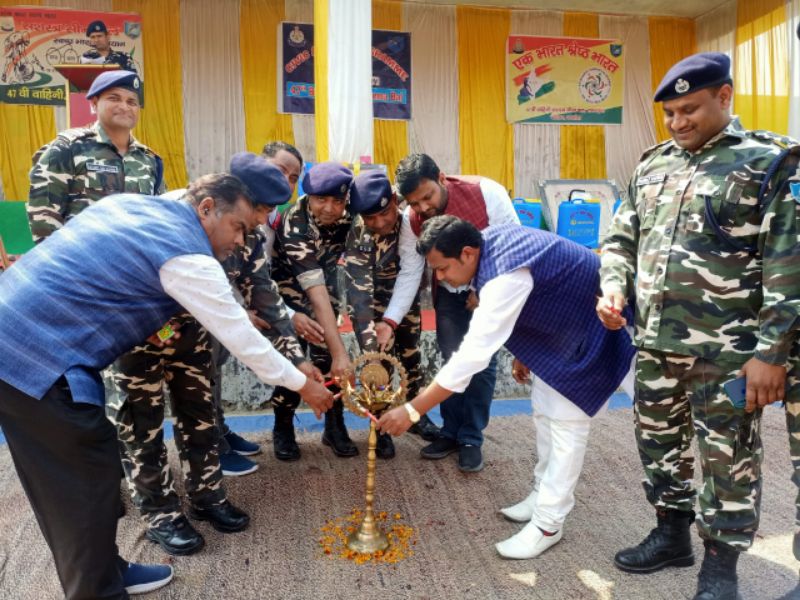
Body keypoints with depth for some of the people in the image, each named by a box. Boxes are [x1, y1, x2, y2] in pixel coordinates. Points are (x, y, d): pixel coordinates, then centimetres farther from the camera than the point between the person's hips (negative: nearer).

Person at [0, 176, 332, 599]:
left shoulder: (131, 203, 11)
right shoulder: (188, 259, -15)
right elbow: (242, 337, -9)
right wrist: (302, 385, 3)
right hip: (38, 358, -10)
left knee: (67, 480, 18)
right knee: (90, 478, 3)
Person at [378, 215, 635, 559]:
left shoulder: (506, 275, -37)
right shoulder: (487, 243, -9)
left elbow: (473, 353, -40)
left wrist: (413, 411, -37)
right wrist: (521, 354, 15)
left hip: (593, 326, -10)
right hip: (561, 323, 10)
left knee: (565, 421, -6)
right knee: (544, 410, 15)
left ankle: (547, 524, 5)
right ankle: (544, 495, 30)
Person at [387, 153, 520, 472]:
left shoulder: (486, 192, -28)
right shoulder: (412, 220, -19)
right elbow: (409, 273, -15)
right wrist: (390, 319, -27)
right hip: (450, 292, 3)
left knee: (482, 362, -4)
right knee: (452, 362, 5)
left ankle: (472, 439, 10)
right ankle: (451, 432, 22)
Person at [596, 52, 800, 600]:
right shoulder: (652, 166, 11)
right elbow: (622, 238, 17)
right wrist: (615, 286, -3)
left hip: (727, 353, -5)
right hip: (655, 344, 6)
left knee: (727, 458, 8)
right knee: (660, 443, 18)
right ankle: (672, 535, 39)